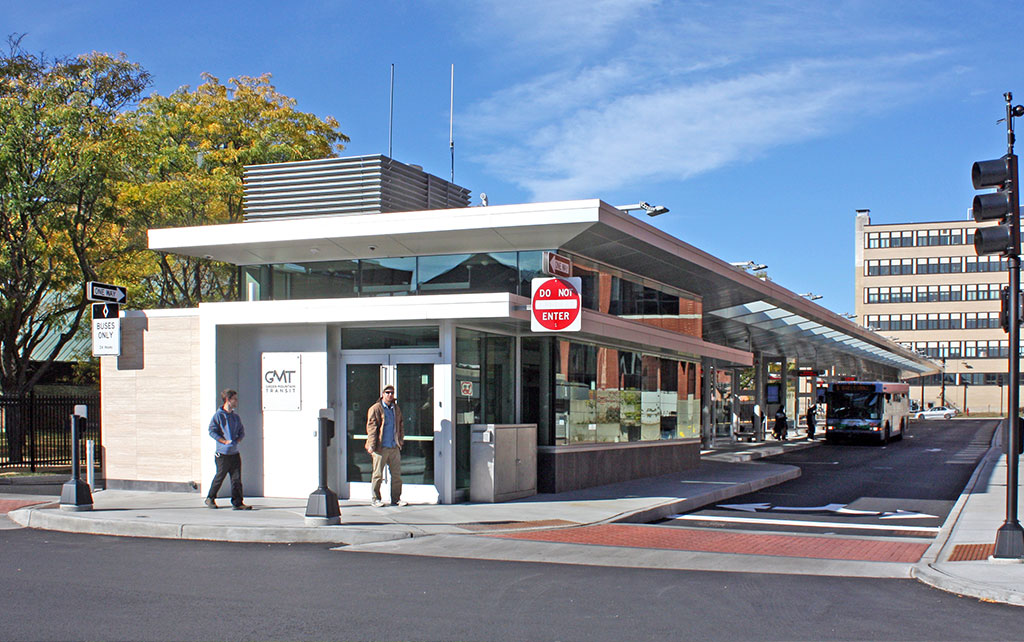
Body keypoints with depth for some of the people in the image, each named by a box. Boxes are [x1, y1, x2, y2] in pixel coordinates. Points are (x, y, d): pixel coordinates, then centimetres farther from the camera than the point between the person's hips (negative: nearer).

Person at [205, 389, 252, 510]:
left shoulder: (235, 417, 14)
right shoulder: (218, 415, -5)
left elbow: (242, 432, 18)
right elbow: (212, 431, -10)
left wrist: (236, 440, -1)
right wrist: (225, 441, -15)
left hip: (235, 453, 5)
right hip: (223, 453, -5)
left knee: (237, 478, -1)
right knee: (220, 477, 5)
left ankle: (237, 503, 1)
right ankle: (210, 498, 25)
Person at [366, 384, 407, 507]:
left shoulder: (396, 409, 15)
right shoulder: (375, 409, -3)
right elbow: (371, 427, -7)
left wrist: (400, 441, 15)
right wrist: (372, 445, -13)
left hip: (394, 447, 5)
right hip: (381, 447, -5)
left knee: (397, 474, 5)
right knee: (378, 474, 1)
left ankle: (396, 499, 13)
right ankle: (376, 499, 11)